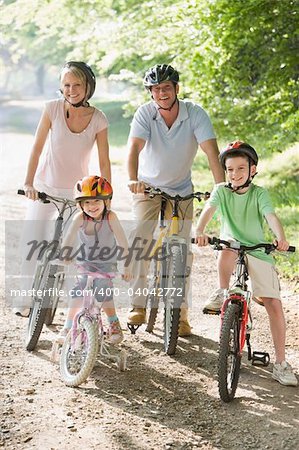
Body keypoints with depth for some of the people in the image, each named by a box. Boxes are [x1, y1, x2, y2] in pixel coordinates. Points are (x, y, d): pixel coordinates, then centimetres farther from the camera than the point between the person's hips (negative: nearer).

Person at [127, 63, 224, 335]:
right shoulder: (145, 113, -17)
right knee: (140, 239, -20)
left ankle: (180, 313, 10)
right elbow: (134, 148, -31)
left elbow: (211, 151, -28)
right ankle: (138, 305, -12)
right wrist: (133, 180, -50)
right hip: (148, 188, -1)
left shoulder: (195, 114, -18)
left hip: (181, 191, 1)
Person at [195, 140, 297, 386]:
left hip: (258, 251, 0)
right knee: (228, 248, -39)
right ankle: (222, 294, -16)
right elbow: (209, 209, -19)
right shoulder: (221, 190, -2)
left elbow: (271, 216, -20)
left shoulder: (259, 193, -5)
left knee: (274, 304, -8)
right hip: (232, 245, 0)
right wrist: (200, 231, -39)